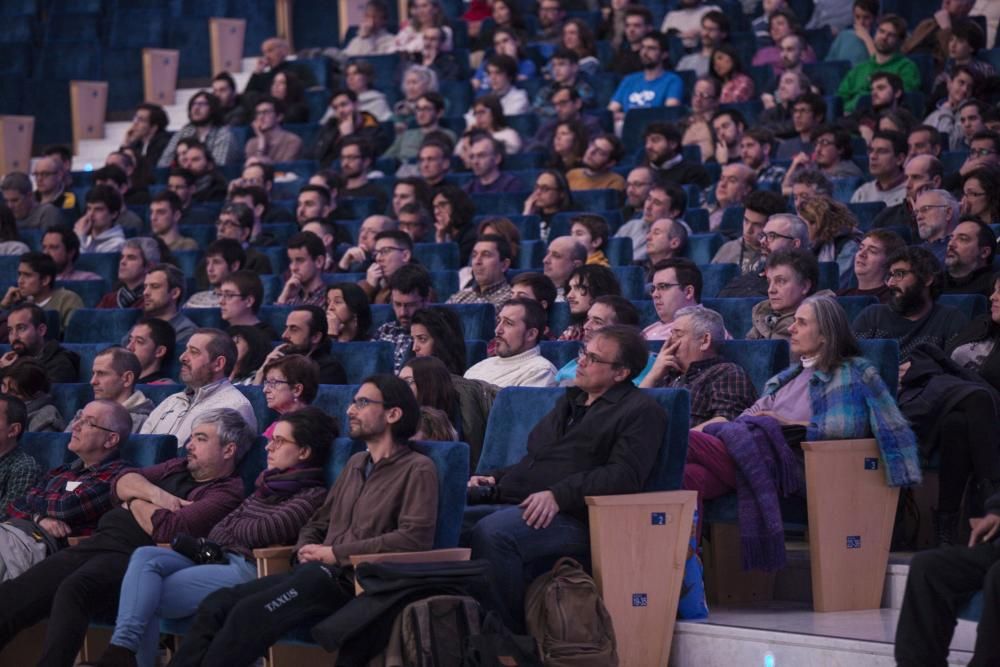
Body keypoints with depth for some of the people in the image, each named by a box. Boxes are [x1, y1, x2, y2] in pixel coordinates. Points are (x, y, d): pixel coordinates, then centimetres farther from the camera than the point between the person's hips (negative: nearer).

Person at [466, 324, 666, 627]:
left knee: (492, 532, -36)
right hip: (512, 503, 8)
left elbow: (624, 476, -10)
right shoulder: (569, 401, 31)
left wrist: (559, 495, -20)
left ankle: (510, 631, -28)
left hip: (570, 516, -8)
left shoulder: (641, 411, 5)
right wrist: (495, 479, 18)